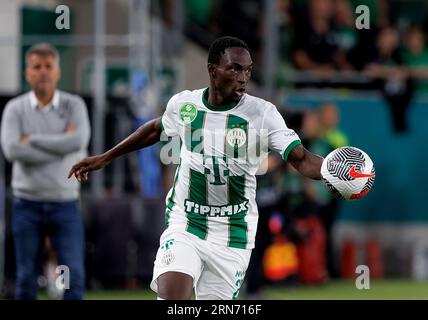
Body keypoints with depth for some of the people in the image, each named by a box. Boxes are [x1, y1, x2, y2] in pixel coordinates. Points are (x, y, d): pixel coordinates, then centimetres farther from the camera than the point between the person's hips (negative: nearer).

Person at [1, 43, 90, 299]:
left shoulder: (74, 105, 2)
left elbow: (79, 141, -17)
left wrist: (32, 140, -12)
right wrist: (64, 150, -13)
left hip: (65, 204, 0)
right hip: (28, 204, 0)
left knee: (74, 274, -8)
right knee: (27, 278, 4)